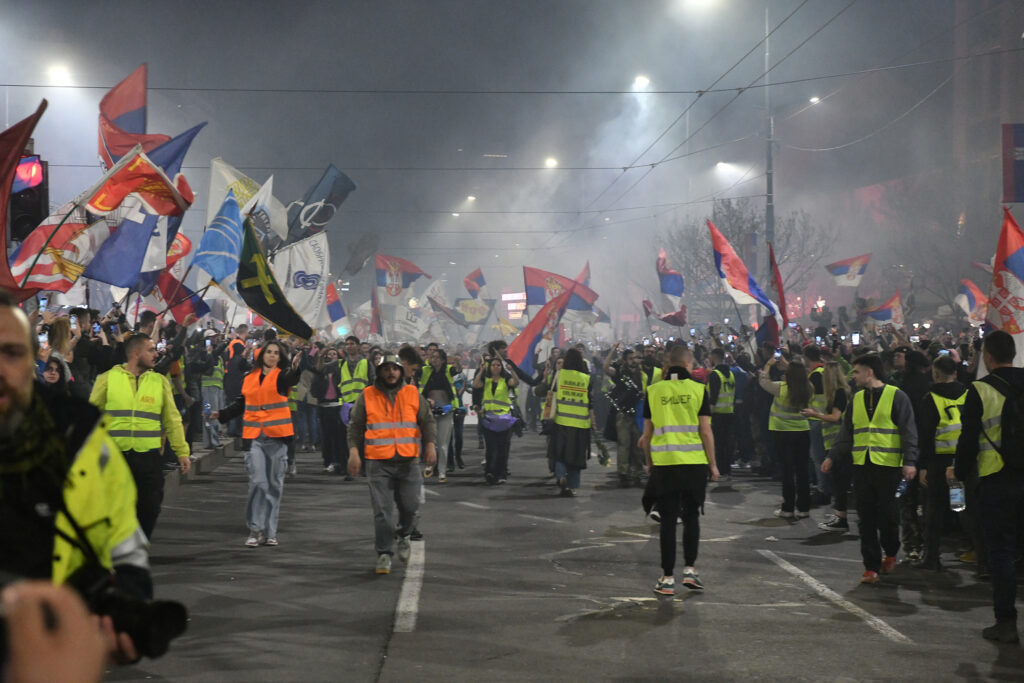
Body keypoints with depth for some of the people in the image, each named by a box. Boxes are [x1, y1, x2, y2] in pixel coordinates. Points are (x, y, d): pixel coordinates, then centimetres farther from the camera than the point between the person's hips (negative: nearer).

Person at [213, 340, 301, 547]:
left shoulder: (281, 376, 2)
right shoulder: (249, 379, 11)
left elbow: (291, 380, -22)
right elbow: (241, 404, 22)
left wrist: (294, 368, -44)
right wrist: (221, 415, 11)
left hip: (277, 437, -1)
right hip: (253, 437, 1)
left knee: (274, 484, 5)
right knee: (258, 482, -9)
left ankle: (269, 532, 12)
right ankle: (255, 529, -2)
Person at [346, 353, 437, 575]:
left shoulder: (413, 394, 8)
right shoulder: (367, 396, 4)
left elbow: (427, 421, 10)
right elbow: (355, 426, 6)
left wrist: (430, 445, -4)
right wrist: (354, 451, -5)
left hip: (408, 462, 1)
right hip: (378, 463, -1)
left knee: (410, 505, 3)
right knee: (382, 510, -6)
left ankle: (404, 535, 34)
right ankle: (384, 553, 3)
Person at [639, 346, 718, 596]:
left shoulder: (653, 391, 2)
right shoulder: (698, 389, -2)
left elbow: (647, 434, 4)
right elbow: (706, 431, -3)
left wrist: (649, 462, 17)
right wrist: (713, 465, 4)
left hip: (663, 463, 1)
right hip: (694, 463, -1)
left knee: (668, 519, 5)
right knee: (691, 516, 15)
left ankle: (668, 578, 6)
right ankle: (690, 569, 10)